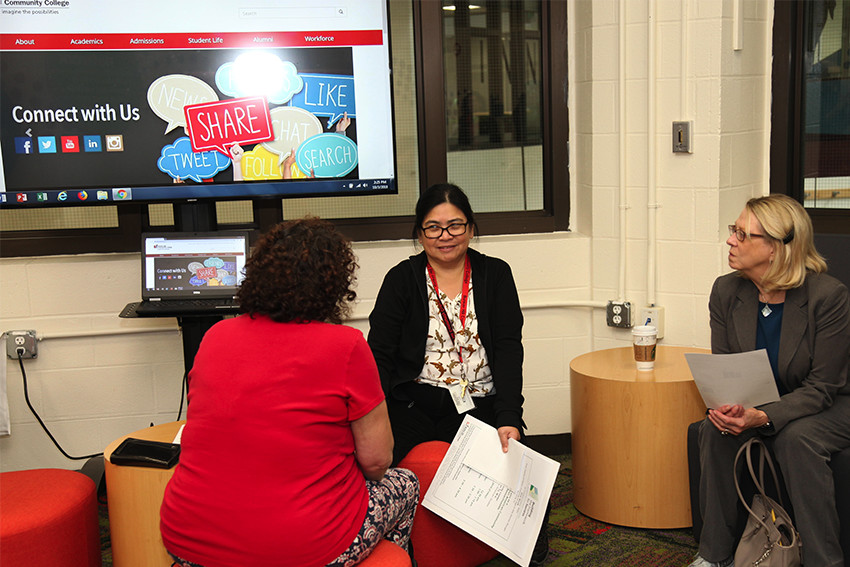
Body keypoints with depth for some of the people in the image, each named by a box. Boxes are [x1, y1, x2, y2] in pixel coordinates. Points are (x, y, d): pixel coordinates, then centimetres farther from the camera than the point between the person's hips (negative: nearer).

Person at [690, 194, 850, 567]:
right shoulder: (726, 291, -8)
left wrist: (764, 417, -36)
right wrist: (727, 406, -25)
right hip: (753, 406, 4)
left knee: (797, 438, -35)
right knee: (714, 429, -25)